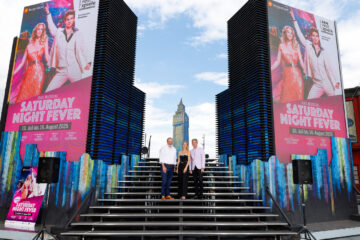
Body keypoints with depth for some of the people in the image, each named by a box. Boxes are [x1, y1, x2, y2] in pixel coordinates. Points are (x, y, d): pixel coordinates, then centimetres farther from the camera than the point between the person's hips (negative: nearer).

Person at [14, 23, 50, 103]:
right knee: (23, 94, -1)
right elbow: (23, 61, 17)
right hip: (29, 71, 3)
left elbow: (47, 57, 0)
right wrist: (13, 72, 13)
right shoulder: (29, 44, 17)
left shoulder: (44, 42, 11)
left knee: (35, 94, -8)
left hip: (38, 70, -3)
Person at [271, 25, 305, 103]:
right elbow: (278, 61, 5)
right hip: (287, 73, -2)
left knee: (299, 95, -1)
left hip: (296, 73, 2)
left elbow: (301, 60, 9)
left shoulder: (296, 45, 11)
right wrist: (270, 69, -6)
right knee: (286, 97, -3)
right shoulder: (281, 46, 8)